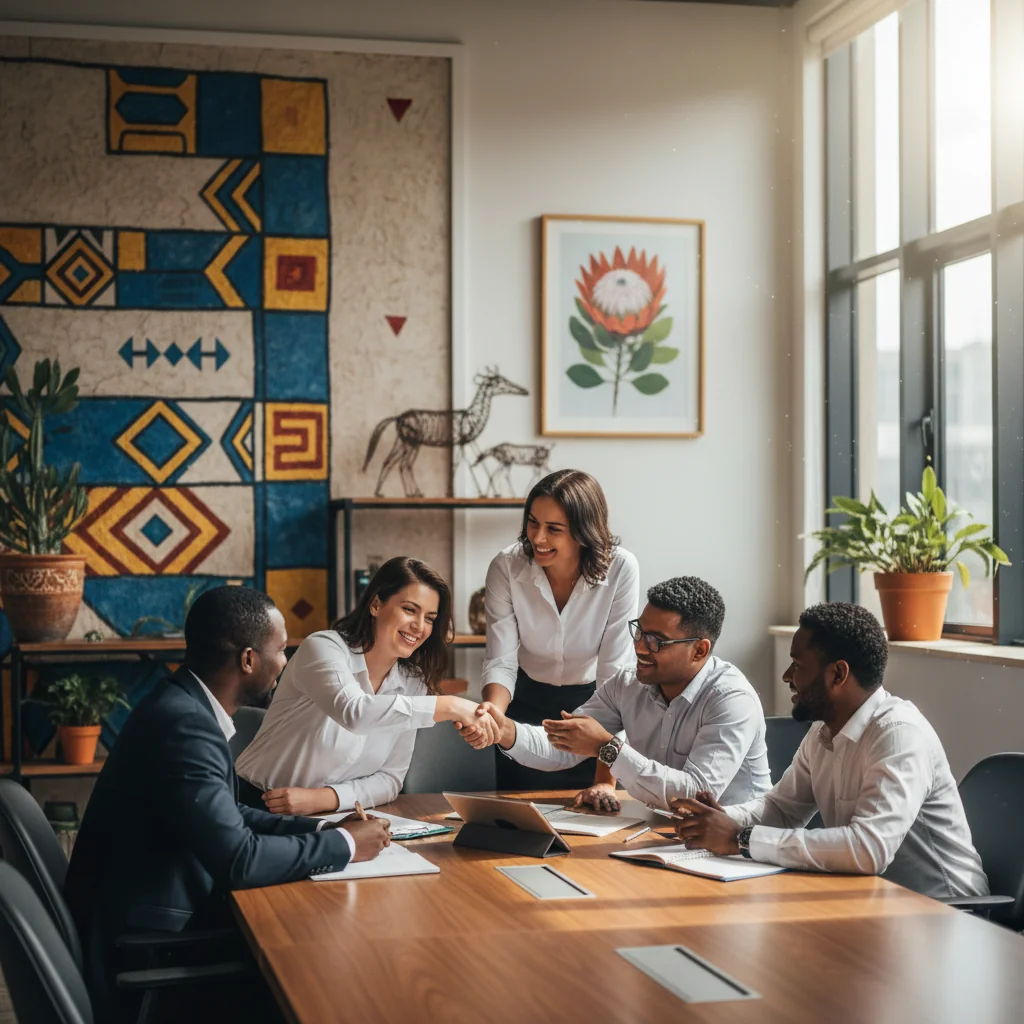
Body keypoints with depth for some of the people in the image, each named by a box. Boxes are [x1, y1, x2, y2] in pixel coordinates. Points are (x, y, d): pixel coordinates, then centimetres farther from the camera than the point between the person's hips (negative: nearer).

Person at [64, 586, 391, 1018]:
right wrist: (343, 845, -13)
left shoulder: (186, 705, 5)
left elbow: (229, 816, 14)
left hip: (152, 925, 9)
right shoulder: (184, 723, -24)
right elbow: (239, 860, -26)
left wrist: (323, 829, 2)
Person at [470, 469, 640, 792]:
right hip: (527, 705, 1)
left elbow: (615, 671, -26)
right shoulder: (506, 567, -21)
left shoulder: (620, 569, -25)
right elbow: (501, 662, -19)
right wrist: (492, 714, -42)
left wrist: (606, 776, -31)